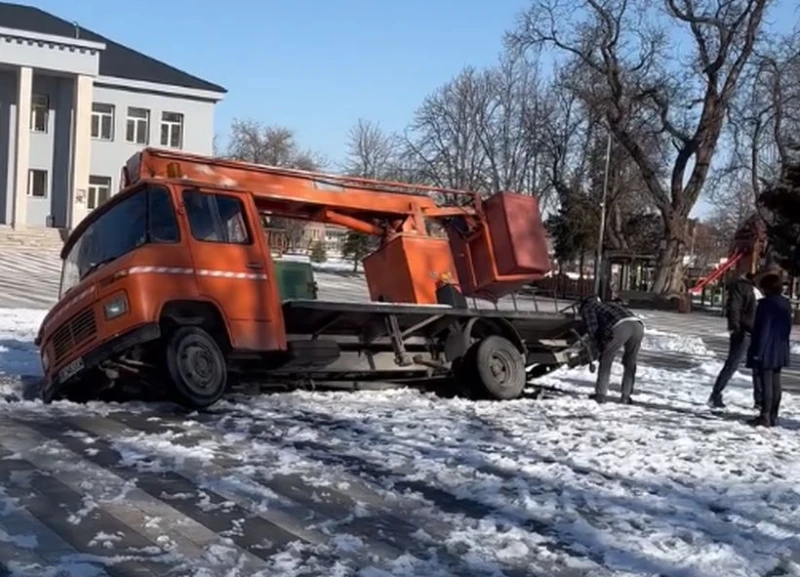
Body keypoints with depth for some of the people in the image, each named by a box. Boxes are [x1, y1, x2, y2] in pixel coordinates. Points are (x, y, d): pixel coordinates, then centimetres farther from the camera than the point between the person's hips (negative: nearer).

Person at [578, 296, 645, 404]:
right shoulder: (609, 305, 44)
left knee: (606, 359, 13)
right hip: (638, 326, 6)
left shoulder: (587, 308, 24)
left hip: (621, 328, -6)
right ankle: (626, 396, 21)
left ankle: (600, 394, 13)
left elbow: (592, 329, 8)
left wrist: (599, 348, 20)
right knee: (630, 362, 22)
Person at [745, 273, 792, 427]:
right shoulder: (786, 304, 9)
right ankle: (773, 416, 16)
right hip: (780, 350, 8)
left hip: (766, 350, -8)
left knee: (766, 383, -5)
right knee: (775, 383, 11)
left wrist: (756, 351, -14)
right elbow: (788, 328, 15)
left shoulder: (766, 304, -17)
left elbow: (762, 329, -18)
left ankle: (765, 417, -3)